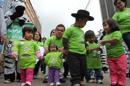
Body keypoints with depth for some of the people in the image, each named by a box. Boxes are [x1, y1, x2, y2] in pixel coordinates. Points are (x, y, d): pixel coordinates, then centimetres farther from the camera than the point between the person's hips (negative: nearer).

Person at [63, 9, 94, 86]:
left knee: (82, 71, 15)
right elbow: (65, 39, -8)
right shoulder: (71, 29, -8)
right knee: (75, 73, -8)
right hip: (73, 54, -8)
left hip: (82, 54, 9)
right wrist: (66, 49, -8)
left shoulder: (82, 31, 18)